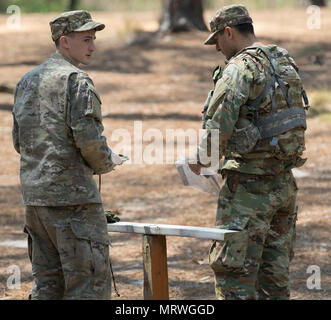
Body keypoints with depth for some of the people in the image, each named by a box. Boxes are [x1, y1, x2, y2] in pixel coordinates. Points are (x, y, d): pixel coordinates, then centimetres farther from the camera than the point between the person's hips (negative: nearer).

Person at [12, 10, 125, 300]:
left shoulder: (27, 81, 15)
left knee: (47, 283, 12)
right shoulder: (77, 80, -11)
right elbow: (89, 138, -18)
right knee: (90, 283, -4)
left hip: (34, 192, 8)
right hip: (72, 194, -8)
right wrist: (105, 162, 1)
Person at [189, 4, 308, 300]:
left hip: (249, 186, -8)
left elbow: (219, 126, -21)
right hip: (284, 183, 9)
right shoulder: (285, 63, 12)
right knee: (275, 271, 13)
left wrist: (201, 159, -2)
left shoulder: (241, 68, -15)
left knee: (234, 273, -4)